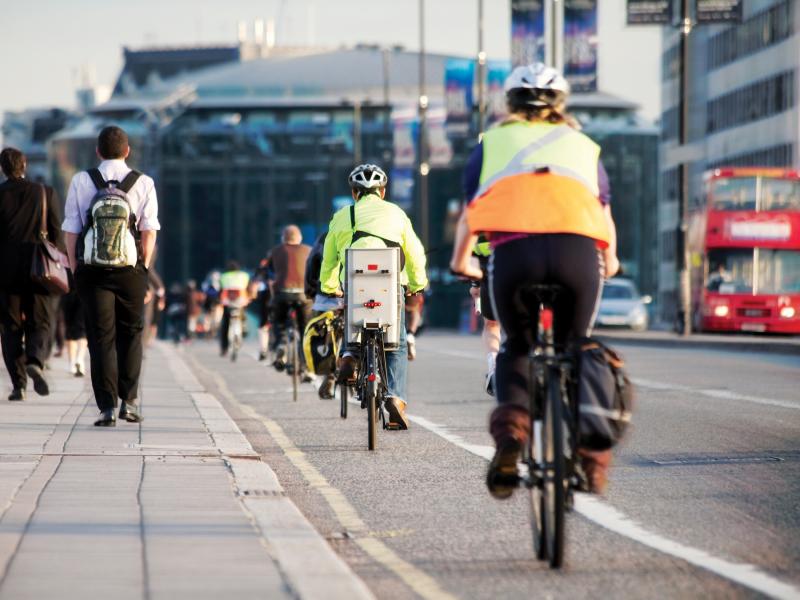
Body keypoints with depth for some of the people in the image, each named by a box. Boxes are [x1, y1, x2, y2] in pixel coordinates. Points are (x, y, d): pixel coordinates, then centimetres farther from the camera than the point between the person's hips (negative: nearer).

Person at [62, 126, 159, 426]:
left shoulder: (81, 182, -1)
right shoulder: (143, 183, -2)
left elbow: (71, 231, -1)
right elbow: (149, 232, -3)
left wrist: (75, 269, 7)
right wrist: (143, 267, 8)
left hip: (92, 271, 0)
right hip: (130, 271, 0)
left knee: (101, 338, 4)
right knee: (130, 334, 15)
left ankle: (107, 407, -2)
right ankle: (130, 400, 11)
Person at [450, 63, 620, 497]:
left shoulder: (493, 141, 28)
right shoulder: (583, 145, 31)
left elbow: (470, 214, 34)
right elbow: (605, 214, 41)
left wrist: (461, 262, 52)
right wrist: (610, 262, 59)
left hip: (514, 250, -1)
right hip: (578, 250, 1)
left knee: (516, 350, 21)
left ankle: (511, 425, -5)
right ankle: (588, 445, 2)